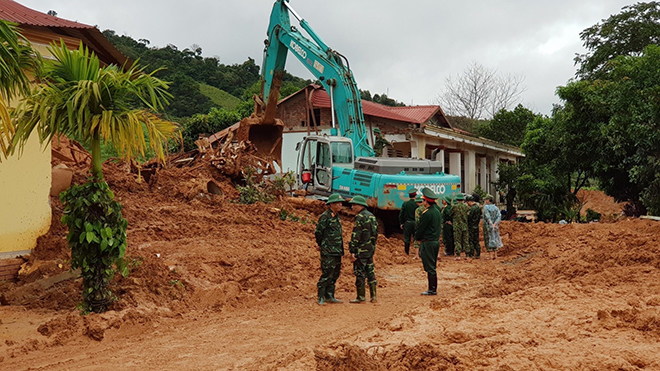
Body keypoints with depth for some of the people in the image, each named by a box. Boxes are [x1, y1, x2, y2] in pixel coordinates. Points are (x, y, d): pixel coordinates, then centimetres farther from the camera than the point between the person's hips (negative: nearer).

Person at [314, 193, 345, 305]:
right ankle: (320, 297, -1)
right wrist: (320, 245, 1)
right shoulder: (325, 216, -13)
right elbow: (318, 232, -11)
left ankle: (330, 296, 21)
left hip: (337, 251, 9)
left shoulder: (336, 216, 14)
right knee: (327, 274, -8)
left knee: (335, 274, 12)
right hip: (328, 252, -9)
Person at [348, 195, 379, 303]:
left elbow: (356, 235, -18)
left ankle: (361, 297, 3)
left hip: (361, 250, -8)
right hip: (371, 249, 9)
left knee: (360, 273, -1)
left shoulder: (360, 217, -14)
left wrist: (353, 250, -17)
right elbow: (375, 233, 18)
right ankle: (373, 296, 14)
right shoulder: (372, 216, 14)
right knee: (370, 272, 12)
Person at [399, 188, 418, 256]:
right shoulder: (417, 204, -8)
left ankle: (407, 252, 12)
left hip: (407, 223, 1)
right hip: (415, 223, 0)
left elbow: (401, 214, -2)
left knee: (407, 238, 8)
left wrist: (401, 223, 6)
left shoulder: (405, 204, -4)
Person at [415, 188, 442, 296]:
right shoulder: (437, 210, 9)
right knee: (432, 267, 14)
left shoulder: (427, 213, -18)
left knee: (429, 267, -3)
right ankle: (434, 288, 19)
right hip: (436, 241, 9)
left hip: (427, 243, -9)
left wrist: (417, 238, 5)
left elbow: (420, 229, -13)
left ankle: (432, 290, 0)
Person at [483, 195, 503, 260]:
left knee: (489, 240, 2)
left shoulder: (486, 207, -10)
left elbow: (487, 217, -21)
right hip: (495, 226, 5)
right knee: (495, 239, 13)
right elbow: (499, 217, -6)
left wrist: (491, 224, -26)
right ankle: (495, 255, 12)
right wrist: (494, 224, -14)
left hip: (487, 226, -5)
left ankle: (490, 255, 1)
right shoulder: (496, 208, 5)